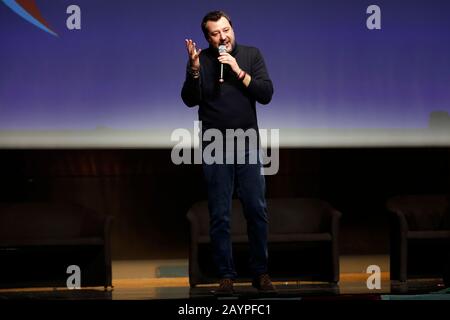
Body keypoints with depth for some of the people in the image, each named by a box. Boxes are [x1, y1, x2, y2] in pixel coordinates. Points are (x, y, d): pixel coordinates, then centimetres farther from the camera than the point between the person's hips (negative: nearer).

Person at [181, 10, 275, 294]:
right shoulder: (201, 60, 2)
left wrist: (238, 71, -15)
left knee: (257, 210, 0)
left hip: (248, 144, 0)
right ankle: (226, 275, 7)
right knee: (220, 215, 1)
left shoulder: (251, 55, 2)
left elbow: (266, 95, -5)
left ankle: (261, 273, 10)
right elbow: (190, 100, -5)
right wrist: (194, 69, -19)